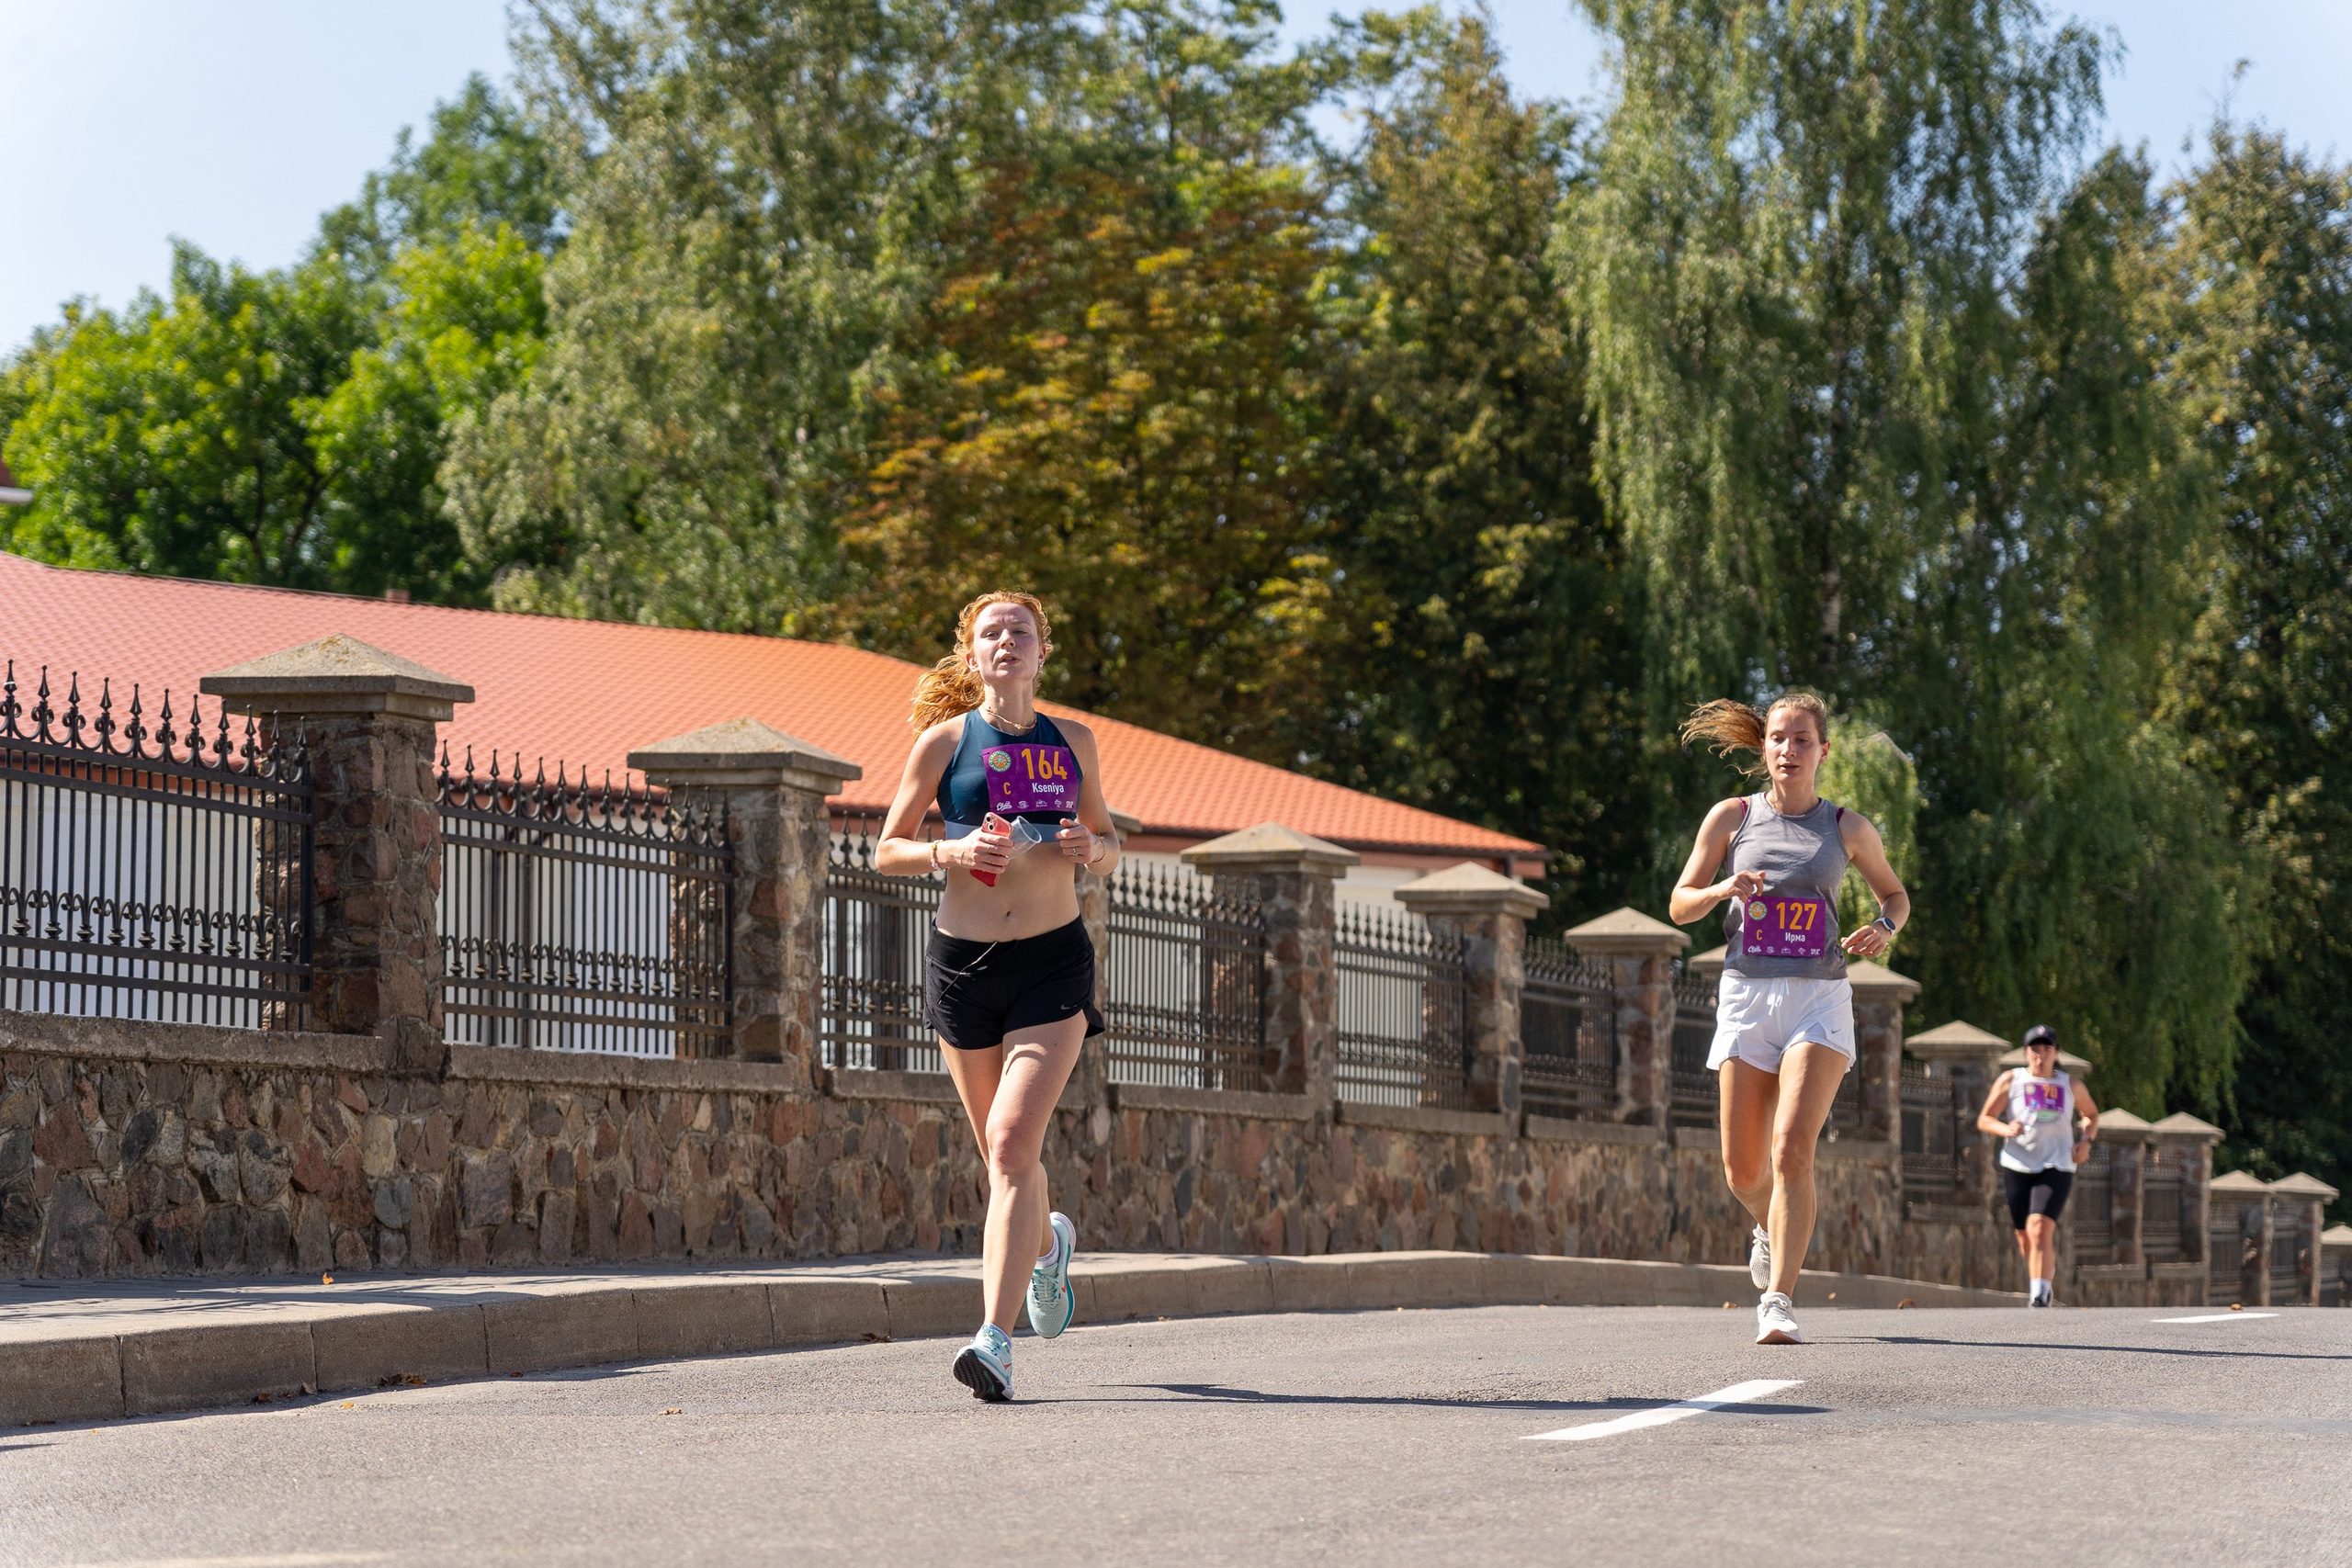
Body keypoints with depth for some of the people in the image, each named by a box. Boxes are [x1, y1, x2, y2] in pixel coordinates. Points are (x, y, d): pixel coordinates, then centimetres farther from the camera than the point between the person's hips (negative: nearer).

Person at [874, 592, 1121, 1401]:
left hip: (1054, 965, -1)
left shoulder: (1072, 742, 7)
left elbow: (1108, 845, 17)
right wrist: (949, 853, -15)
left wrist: (1091, 847, -6)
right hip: (964, 961, 1)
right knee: (1004, 1150, 11)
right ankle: (1047, 1244, 46)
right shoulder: (944, 741, 2)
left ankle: (995, 1337, -21)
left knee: (1013, 1143, -16)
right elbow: (887, 849, 4)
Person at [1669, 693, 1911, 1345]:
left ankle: (1778, 1301, -21)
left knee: (1792, 1147, -20)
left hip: (1819, 998, -1)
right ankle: (1770, 1231, 38)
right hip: (1746, 996, 2)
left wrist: (1884, 928, -3)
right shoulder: (1732, 818, 7)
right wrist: (1723, 889, -13)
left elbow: (1895, 893, 21)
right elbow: (1679, 905, 9)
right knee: (1743, 1170, 2)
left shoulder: (1847, 827, 7)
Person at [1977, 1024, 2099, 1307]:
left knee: (2040, 1230, -20)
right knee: (2025, 1237, 10)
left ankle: (2040, 1294, -23)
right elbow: (1984, 1120, 5)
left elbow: (2091, 1114, 24)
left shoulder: (2070, 1085, 7)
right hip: (2018, 1167, 2)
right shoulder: (2010, 1081, 4)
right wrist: (2006, 1130, -16)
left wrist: (2086, 1140, 4)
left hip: (2056, 1169, -2)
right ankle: (2047, 1270, 40)